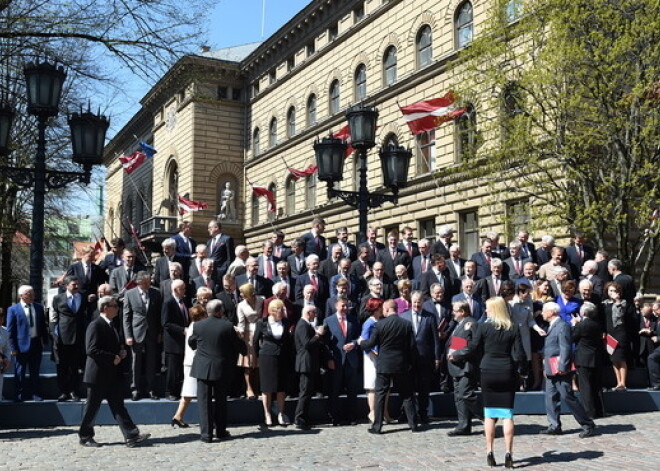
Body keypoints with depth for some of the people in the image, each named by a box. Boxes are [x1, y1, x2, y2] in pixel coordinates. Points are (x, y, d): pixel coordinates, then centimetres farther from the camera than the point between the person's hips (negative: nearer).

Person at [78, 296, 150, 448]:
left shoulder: (110, 325, 15)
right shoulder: (95, 325, -15)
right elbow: (92, 350, -23)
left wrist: (121, 352, 7)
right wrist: (113, 358, -20)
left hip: (112, 375, 8)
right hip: (98, 374, -8)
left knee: (118, 405, 4)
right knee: (92, 407, 5)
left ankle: (131, 436, 0)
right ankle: (85, 437, 19)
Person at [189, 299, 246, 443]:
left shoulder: (198, 325, -5)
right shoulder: (227, 326, -10)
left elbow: (191, 343, 13)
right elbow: (239, 345, -1)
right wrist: (245, 350, 22)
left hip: (202, 368, 0)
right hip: (221, 370, 0)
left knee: (204, 401, 4)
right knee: (220, 400, 15)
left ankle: (206, 433, 1)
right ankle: (221, 430, 22)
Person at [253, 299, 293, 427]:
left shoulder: (285, 322, 2)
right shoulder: (262, 323, -7)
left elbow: (290, 340, 11)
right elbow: (255, 341, 3)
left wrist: (288, 356, 7)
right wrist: (258, 356, 6)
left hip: (282, 358, 3)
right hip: (267, 358, -3)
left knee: (281, 387, 5)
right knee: (267, 387, 3)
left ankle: (281, 414, 14)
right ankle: (267, 414, 12)